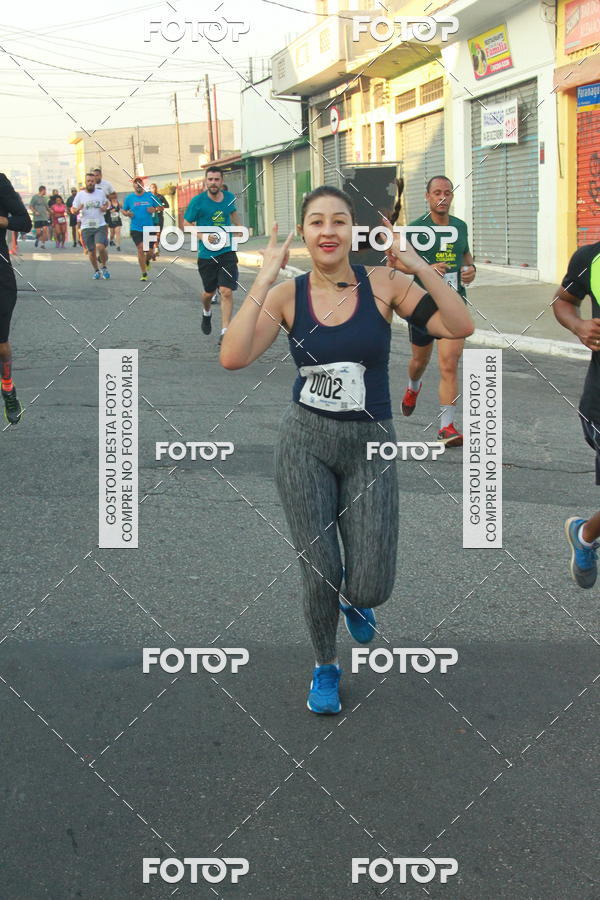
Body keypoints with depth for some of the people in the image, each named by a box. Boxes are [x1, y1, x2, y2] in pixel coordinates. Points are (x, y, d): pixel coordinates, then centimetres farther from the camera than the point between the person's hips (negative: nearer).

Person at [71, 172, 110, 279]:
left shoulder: (100, 193, 5)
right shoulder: (80, 195, 2)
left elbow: (106, 202, 23)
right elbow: (73, 210, 5)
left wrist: (105, 207, -1)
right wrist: (77, 209, -19)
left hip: (100, 226, -1)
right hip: (86, 227, 1)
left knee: (100, 246, -20)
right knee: (91, 251, 5)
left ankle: (103, 266, 4)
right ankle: (96, 270, 26)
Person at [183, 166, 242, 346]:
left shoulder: (229, 197, 3)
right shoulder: (197, 201, -8)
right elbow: (186, 223, 0)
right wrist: (203, 236, -15)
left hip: (227, 252, 1)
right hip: (206, 254, -1)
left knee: (227, 291, -12)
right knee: (209, 292, 13)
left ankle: (225, 331, -10)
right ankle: (206, 313, 48)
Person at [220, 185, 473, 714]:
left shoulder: (382, 285, -7)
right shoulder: (286, 295, -5)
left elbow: (459, 327, -15)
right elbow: (233, 357, -20)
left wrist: (418, 265, -22)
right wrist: (264, 280, -20)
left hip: (370, 445, 0)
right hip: (305, 442, 0)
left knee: (370, 588, -4)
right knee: (319, 575, 2)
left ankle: (354, 601, 36)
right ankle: (325, 666, 32)